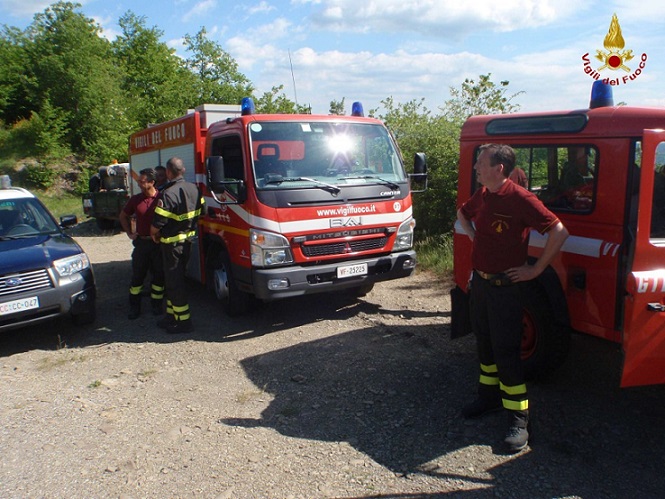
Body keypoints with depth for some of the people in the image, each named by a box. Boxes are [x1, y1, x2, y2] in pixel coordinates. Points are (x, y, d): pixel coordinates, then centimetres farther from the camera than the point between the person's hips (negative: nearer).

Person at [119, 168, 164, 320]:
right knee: (137, 276, 7)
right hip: (141, 243, 3)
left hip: (158, 243, -3)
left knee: (158, 276, 7)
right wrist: (129, 233, 12)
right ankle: (134, 308, 17)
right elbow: (123, 216, 20)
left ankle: (157, 306, 21)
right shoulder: (135, 199, 3)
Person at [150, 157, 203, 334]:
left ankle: (183, 321, 6)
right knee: (175, 279, 19)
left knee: (174, 282, 1)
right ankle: (172, 316, 28)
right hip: (188, 240, 8)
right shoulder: (194, 189, 2)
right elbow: (199, 213, 12)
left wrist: (154, 234, 0)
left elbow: (157, 224, -21)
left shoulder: (168, 194, -22)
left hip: (172, 244, -8)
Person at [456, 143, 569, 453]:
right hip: (479, 281, 8)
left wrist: (537, 269, -15)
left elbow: (559, 232, -20)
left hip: (505, 286, -8)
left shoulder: (520, 200, -19)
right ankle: (489, 396, 35)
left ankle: (519, 419, 8)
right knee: (485, 343, 18)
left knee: (506, 351, -4)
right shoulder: (482, 195, 5)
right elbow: (463, 213, 28)